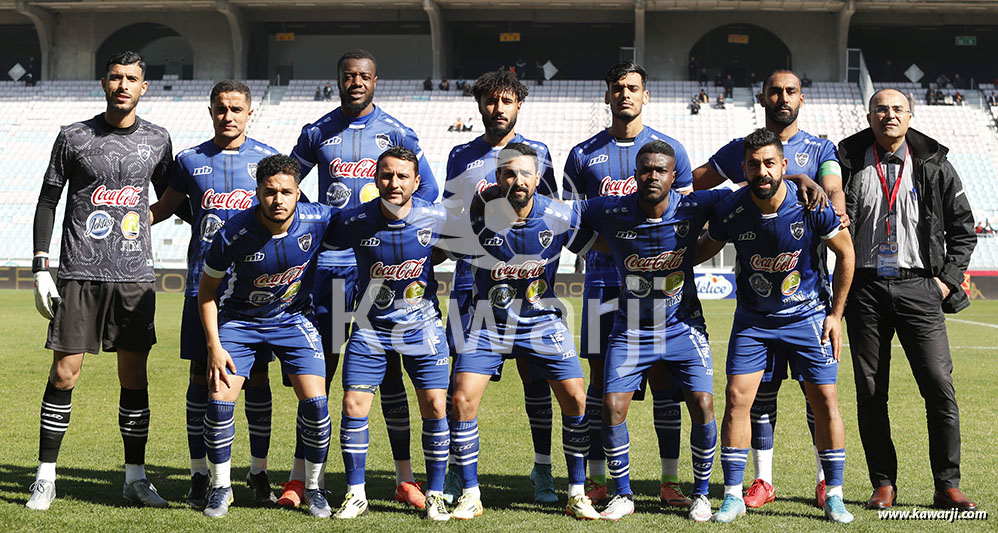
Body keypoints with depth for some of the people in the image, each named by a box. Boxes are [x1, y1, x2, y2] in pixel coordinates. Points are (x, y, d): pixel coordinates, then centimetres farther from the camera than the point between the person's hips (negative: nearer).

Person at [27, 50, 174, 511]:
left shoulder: (157, 140, 9)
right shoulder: (74, 137, 2)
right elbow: (48, 201, 5)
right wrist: (41, 266, -1)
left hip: (136, 274, 2)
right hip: (80, 273, -2)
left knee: (134, 374, 3)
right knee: (64, 373, -3)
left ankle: (135, 477, 11)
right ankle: (45, 477, 7)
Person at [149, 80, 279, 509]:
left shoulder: (268, 159, 5)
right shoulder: (190, 161, 7)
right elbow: (163, 209, 18)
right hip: (204, 280, 1)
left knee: (256, 375, 3)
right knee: (201, 376, 3)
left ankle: (259, 473, 14)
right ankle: (200, 474, 12)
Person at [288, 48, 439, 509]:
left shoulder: (396, 133, 3)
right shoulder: (317, 133, 8)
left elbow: (427, 189, 8)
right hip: (330, 260, 1)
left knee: (388, 368, 2)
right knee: (319, 367, 2)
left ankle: (404, 477, 8)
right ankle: (300, 475, 9)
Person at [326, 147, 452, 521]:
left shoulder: (437, 219, -13)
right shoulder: (354, 221, -15)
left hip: (422, 326, 0)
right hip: (370, 328, 0)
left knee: (435, 408, -6)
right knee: (354, 406, -6)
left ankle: (435, 495, 11)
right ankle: (356, 494, 11)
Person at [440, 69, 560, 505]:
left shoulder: (536, 153, 8)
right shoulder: (461, 156, 12)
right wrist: (478, 206, -4)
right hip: (472, 277, 1)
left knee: (534, 372, 0)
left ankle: (543, 469, 9)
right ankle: (458, 469, 9)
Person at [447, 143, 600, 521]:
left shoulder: (559, 217, -13)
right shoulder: (477, 214, -15)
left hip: (542, 321, 1)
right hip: (487, 323, 0)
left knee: (575, 400, -7)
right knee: (462, 400, -11)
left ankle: (577, 494, 9)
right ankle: (470, 495, 5)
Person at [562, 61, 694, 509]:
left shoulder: (668, 149, 6)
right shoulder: (583, 155, 8)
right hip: (603, 280, 1)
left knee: (663, 377, 0)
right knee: (601, 378, 3)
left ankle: (669, 480, 7)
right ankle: (596, 479, 11)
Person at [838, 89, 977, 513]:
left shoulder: (935, 167, 6)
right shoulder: (849, 163, 5)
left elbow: (963, 227, 12)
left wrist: (948, 278, 2)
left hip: (918, 287, 0)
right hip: (865, 287, 0)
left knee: (940, 388, -6)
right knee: (870, 394, 3)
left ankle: (947, 486, 4)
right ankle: (883, 484, 14)